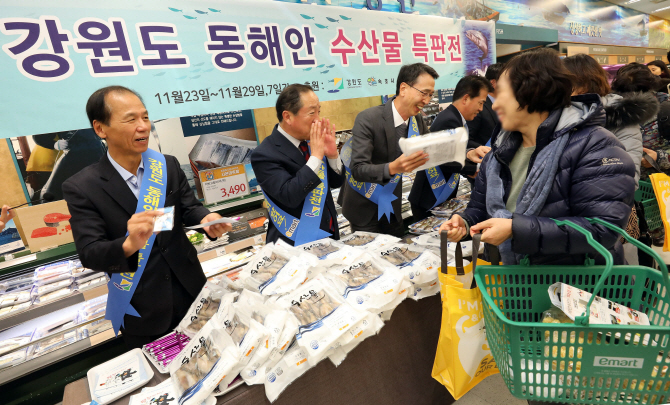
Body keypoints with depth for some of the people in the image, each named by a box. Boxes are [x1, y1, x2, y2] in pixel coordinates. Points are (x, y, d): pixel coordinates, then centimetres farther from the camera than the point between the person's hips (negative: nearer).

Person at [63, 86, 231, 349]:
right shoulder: (81, 188, -14)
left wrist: (206, 220, -28)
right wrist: (129, 245, -40)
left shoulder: (169, 165, -4)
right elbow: (89, 255, -18)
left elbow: (189, 207, -3)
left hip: (190, 289, 3)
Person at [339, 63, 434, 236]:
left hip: (393, 207, 6)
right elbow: (358, 169, -28)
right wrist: (392, 168, -45)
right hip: (365, 209, -5)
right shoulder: (368, 119, -22)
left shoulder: (418, 120, -2)